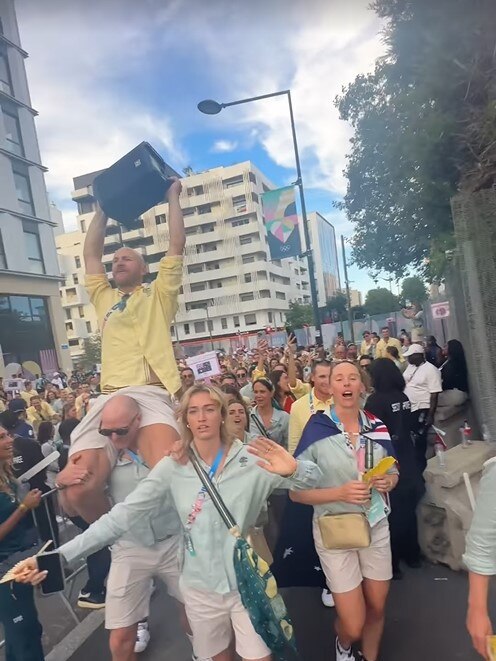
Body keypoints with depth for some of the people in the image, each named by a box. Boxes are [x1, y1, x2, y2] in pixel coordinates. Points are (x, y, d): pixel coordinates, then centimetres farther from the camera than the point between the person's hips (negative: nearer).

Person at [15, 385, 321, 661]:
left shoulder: (252, 458, -14)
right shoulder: (173, 466, -11)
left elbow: (313, 479, -13)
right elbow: (121, 517, -13)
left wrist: (293, 469, -38)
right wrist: (56, 557, -21)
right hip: (201, 587, 2)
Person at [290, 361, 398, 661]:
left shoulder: (377, 426, -3)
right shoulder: (316, 430, -16)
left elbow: (392, 473, 12)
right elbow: (296, 492, -13)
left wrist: (389, 482, -12)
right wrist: (340, 493, -26)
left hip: (376, 526, 4)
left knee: (378, 607, 18)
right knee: (353, 625, 6)